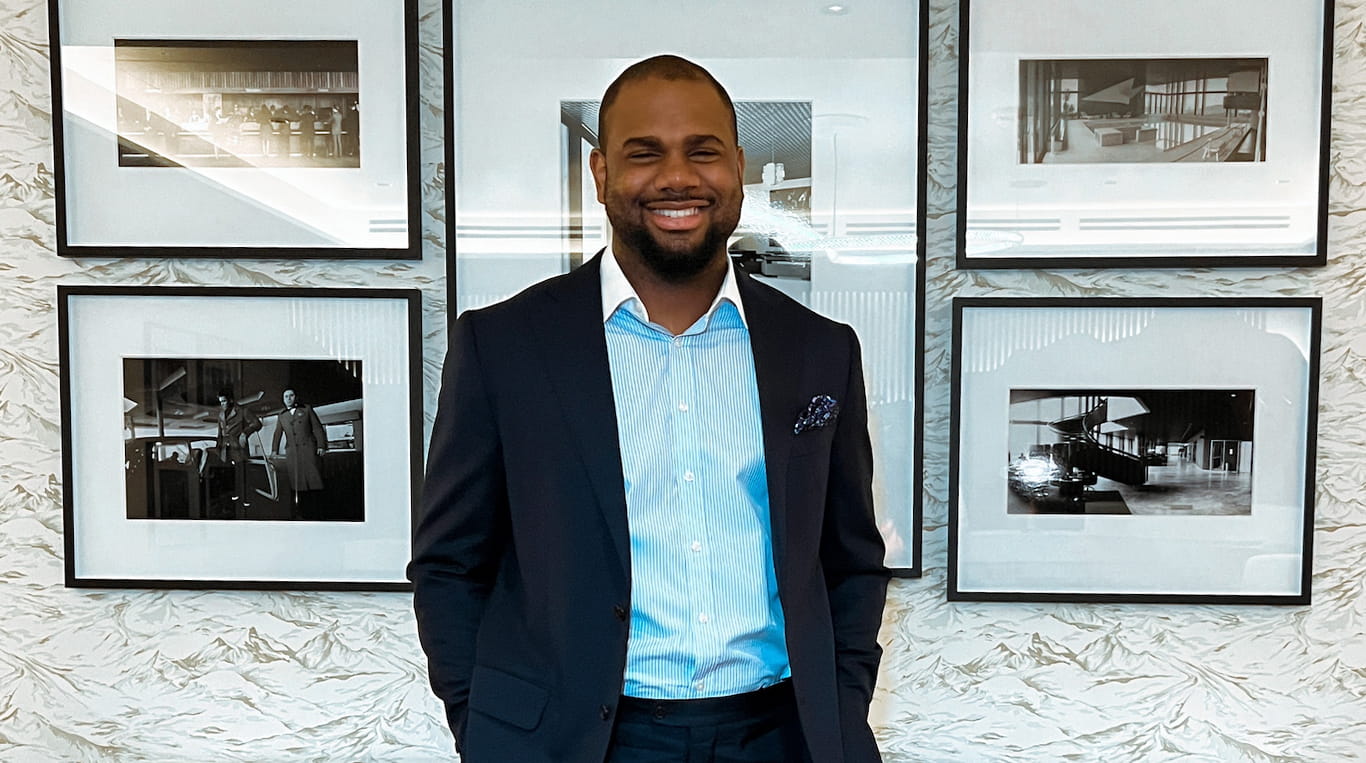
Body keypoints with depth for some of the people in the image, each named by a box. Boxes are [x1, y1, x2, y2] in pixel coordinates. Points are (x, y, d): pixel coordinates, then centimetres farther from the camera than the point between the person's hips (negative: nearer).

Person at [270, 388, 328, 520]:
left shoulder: (307, 409, 13)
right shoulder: (282, 416, 20)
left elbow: (317, 428, 8)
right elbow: (277, 434, 20)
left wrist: (321, 445, -2)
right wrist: (274, 450, 8)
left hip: (309, 449, -2)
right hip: (292, 453, 2)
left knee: (313, 482, -9)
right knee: (297, 485, -6)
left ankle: (316, 516, -8)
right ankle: (300, 515, -6)